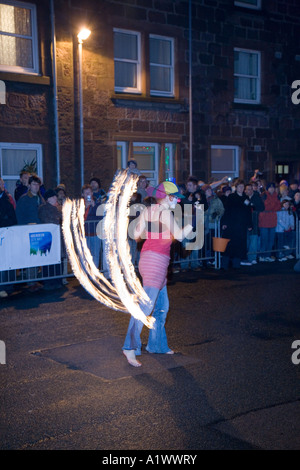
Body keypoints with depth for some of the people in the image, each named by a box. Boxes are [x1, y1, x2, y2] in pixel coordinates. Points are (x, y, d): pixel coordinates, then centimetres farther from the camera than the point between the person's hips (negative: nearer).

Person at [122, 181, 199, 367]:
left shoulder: (148, 210, 12)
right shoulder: (165, 212, -11)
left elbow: (137, 234, 11)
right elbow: (180, 235, -13)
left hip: (147, 257, 9)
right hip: (157, 260, -9)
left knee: (162, 305, 16)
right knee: (146, 305, -12)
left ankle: (157, 344, 25)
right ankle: (130, 348, -13)